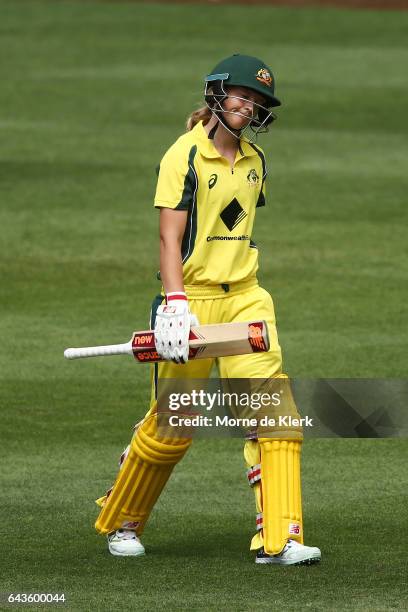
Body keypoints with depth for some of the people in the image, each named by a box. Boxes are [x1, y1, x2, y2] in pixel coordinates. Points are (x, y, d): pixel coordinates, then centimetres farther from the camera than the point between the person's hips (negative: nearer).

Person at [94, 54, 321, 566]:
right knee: (171, 426, 2)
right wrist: (175, 305, -24)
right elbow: (170, 237, -15)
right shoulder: (184, 156, -9)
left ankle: (279, 539, -12)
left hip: (244, 298, 5)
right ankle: (121, 523, 25)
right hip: (192, 298, -5)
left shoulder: (254, 160, 11)